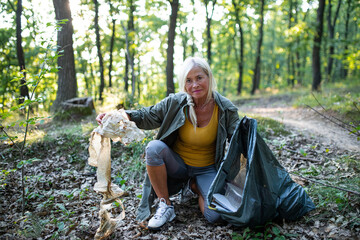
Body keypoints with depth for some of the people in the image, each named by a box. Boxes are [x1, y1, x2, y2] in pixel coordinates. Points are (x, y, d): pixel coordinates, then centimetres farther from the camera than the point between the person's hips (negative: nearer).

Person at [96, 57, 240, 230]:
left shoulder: (225, 109, -13)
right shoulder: (175, 102, -13)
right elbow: (148, 116, -6)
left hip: (206, 170, 0)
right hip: (177, 164, 1)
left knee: (215, 216, -22)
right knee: (154, 147, -32)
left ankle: (193, 186, 13)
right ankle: (165, 206, -14)